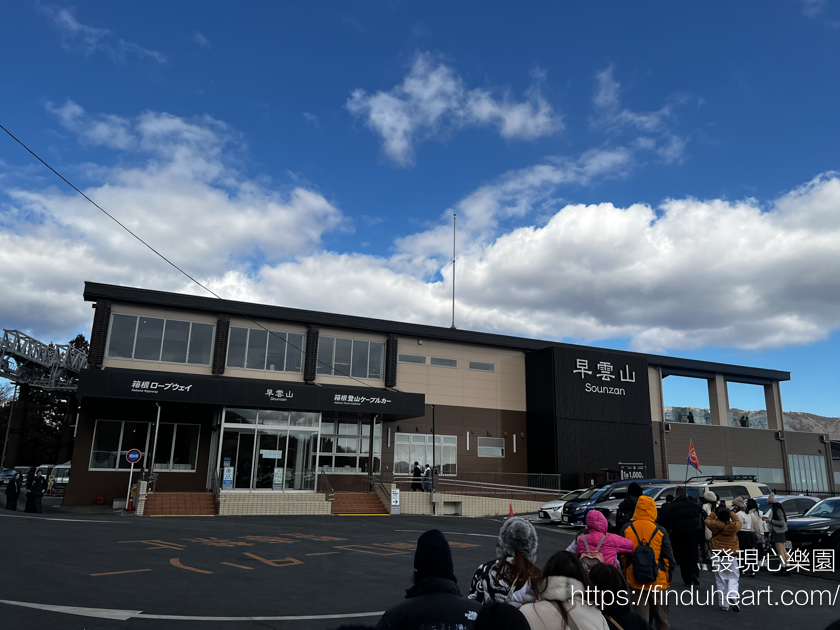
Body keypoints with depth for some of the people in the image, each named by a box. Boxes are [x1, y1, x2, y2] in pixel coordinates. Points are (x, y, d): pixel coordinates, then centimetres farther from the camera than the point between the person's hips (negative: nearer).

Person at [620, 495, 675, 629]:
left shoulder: (626, 529, -4)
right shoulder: (660, 531, -8)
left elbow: (621, 556, 2)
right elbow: (669, 558, -4)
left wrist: (624, 577, 12)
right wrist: (668, 578, 10)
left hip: (636, 583, 0)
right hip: (658, 583, 0)